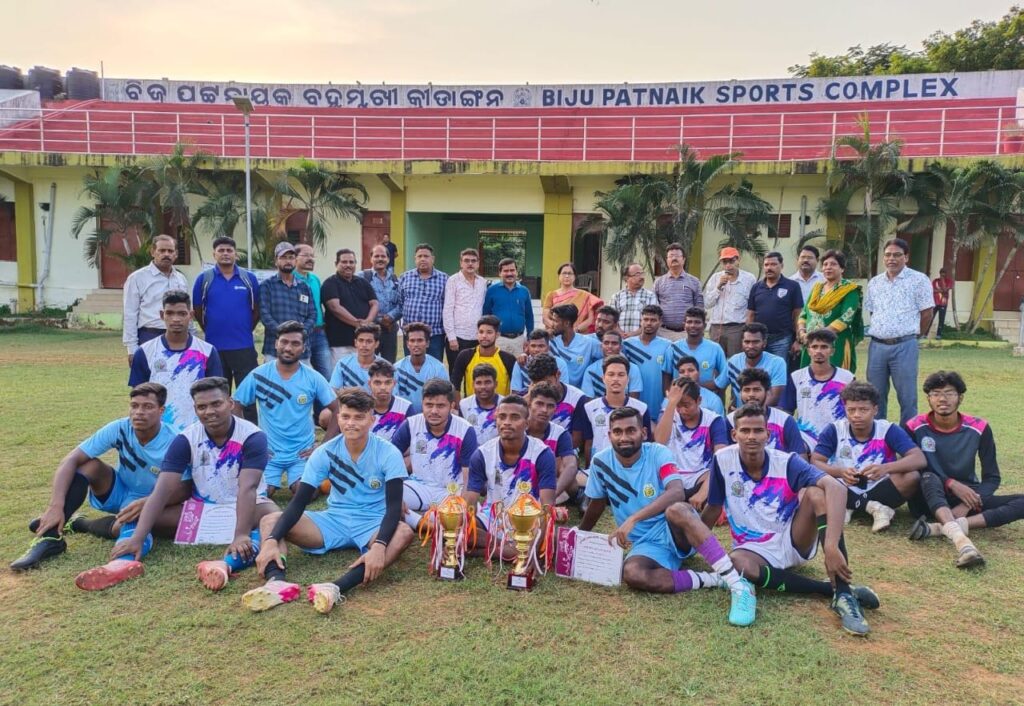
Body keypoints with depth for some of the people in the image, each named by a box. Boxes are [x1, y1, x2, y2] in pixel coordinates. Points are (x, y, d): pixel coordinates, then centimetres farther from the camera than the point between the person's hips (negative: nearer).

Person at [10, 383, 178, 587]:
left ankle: (84, 525, -18)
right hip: (117, 493, 2)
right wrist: (56, 506, -35)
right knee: (87, 465, -25)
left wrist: (146, 503, -39)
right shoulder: (119, 429, -19)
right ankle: (50, 538, -22)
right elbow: (71, 460, -24)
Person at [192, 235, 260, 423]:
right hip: (214, 346, 1)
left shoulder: (249, 278, 2)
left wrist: (245, 330, 8)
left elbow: (256, 309, 8)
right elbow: (197, 311, 8)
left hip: (244, 346, 0)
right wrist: (211, 331, 11)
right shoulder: (204, 279, 1)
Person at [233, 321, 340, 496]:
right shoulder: (258, 375, -3)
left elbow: (337, 410, -2)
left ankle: (293, 481, 14)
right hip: (268, 452, 1)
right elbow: (235, 406, 4)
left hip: (303, 452, -1)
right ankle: (275, 481, 17)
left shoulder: (313, 378, -5)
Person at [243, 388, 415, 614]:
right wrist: (271, 541, -28)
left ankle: (337, 588, -53)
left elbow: (394, 506, -20)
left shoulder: (388, 454, -14)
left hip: (373, 525, -3)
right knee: (269, 521, -13)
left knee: (404, 533, -36)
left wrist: (379, 545, -39)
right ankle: (277, 581, -42)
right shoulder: (325, 453, -7)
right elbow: (299, 502, -12)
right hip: (334, 521, 3)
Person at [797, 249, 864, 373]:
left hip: (836, 345, -5)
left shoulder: (850, 290, -2)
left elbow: (846, 318, -13)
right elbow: (804, 314, 15)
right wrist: (802, 332, -5)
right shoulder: (817, 287, 16)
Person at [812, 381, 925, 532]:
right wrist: (840, 472, -35)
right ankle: (874, 508, -20)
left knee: (912, 477, -27)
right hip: (844, 492, 0)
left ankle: (849, 507, -20)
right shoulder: (833, 430, -6)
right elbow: (815, 462, -13)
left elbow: (920, 459, -19)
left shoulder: (889, 430, -8)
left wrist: (885, 468, -38)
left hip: (878, 492, 0)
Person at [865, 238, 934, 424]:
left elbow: (926, 313, 0)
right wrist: (880, 333, 11)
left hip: (904, 346, -4)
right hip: (877, 345, 4)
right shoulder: (874, 282, 11)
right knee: (875, 395, 11)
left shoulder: (919, 280, -3)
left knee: (907, 396, 1)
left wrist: (913, 335, 7)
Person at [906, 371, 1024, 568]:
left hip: (968, 497, 3)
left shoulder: (979, 428, -6)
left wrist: (969, 503, -20)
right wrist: (951, 484, -23)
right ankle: (961, 539, -58)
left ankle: (941, 527, -39)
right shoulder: (915, 427, -11)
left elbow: (992, 478, -4)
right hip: (932, 498, -3)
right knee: (929, 477, -35)